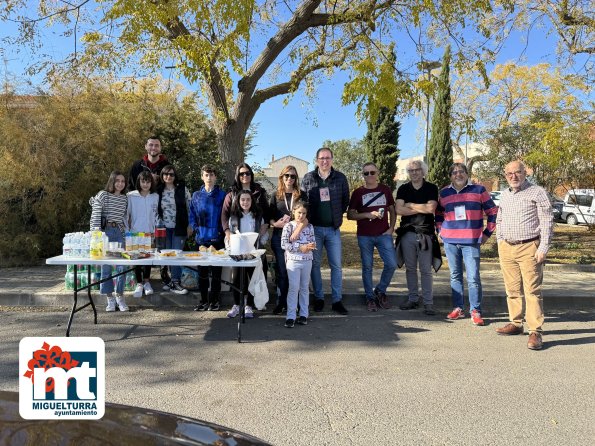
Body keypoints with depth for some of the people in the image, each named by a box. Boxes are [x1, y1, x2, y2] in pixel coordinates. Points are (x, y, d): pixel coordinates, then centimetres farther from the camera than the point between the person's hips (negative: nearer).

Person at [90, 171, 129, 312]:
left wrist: (127, 234, 14)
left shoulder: (125, 198, 11)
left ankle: (120, 297, 12)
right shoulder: (103, 195, -3)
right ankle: (110, 298, 12)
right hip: (105, 231, -4)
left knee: (122, 266, 0)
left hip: (119, 232, 4)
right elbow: (95, 216, -8)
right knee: (106, 266, 3)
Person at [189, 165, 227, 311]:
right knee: (202, 271, 8)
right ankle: (203, 300, 19)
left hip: (217, 238, -3)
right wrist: (196, 228, 0)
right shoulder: (196, 196, 10)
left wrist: (221, 231, -8)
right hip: (201, 238, 3)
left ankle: (214, 300, 14)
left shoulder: (222, 195, 1)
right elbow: (192, 215, 13)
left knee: (216, 271, 4)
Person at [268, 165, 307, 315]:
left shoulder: (301, 195, 8)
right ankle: (282, 301, 14)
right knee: (281, 270, 3)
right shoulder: (276, 195, 9)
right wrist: (275, 223, -12)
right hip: (279, 236, 1)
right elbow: (270, 216, 8)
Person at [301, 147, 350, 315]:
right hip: (314, 228, 0)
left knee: (336, 265, 3)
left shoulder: (340, 178, 2)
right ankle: (318, 298, 19)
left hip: (333, 229, 0)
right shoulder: (308, 178, 1)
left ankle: (337, 301, 12)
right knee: (315, 264, 7)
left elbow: (345, 200, 8)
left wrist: (338, 216, 4)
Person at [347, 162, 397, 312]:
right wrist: (367, 214, -13)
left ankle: (380, 291, 18)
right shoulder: (358, 192, 2)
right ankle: (370, 298, 18)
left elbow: (392, 210, 14)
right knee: (367, 267, 4)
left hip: (383, 234, 1)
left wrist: (391, 228, 1)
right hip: (364, 236, -1)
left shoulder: (385, 190, 7)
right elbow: (350, 215, 1)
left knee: (391, 264, -5)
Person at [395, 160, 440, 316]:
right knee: (410, 268, 9)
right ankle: (413, 299, 19)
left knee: (426, 270, -1)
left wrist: (411, 205, -4)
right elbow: (399, 210, -5)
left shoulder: (431, 188, 3)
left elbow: (431, 208, -12)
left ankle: (428, 302, 5)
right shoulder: (403, 189, 9)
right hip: (407, 233, 3)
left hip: (425, 234, -3)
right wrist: (422, 208, -7)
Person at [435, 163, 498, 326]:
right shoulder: (444, 193, 10)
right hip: (450, 241, 3)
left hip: (471, 242, -3)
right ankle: (458, 308, 19)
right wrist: (440, 230, 12)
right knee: (455, 276, 10)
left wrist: (487, 233, 4)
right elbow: (438, 214, 24)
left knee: (473, 278, -6)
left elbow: (493, 212, 7)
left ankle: (475, 312, 3)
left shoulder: (478, 190, 3)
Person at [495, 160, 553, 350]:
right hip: (506, 248, 6)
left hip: (529, 248, -6)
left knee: (532, 290, -7)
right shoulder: (505, 195, 16)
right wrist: (500, 242, 15)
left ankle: (535, 331, -4)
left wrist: (543, 248, -13)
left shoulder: (537, 192, -3)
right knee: (512, 289, 11)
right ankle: (515, 324, 22)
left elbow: (547, 222, -7)